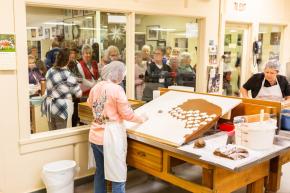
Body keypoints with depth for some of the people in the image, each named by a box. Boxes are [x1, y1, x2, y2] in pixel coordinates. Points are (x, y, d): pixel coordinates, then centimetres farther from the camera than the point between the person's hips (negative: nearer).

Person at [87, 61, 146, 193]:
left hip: (95, 136, 8)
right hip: (111, 136, -7)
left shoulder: (95, 87, 7)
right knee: (118, 177, 2)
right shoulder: (117, 89, -14)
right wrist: (142, 119, 7)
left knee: (100, 171, 20)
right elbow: (126, 114, -9)